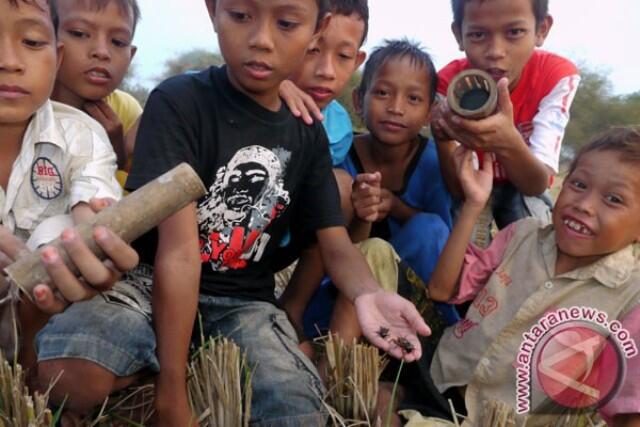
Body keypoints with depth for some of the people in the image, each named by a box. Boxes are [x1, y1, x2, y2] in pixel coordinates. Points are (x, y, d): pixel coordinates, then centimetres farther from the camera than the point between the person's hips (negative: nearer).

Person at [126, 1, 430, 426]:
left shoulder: (308, 136, 6)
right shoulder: (178, 102, -12)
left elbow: (336, 243, 2)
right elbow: (179, 250, -20)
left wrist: (367, 294, -24)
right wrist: (171, 392, -23)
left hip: (245, 305, 3)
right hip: (153, 288, -2)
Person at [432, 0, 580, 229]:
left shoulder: (557, 75, -26)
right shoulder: (448, 83, -24)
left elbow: (538, 184, -32)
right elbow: (459, 189, -27)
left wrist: (508, 144, -53)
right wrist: (443, 137, -47)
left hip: (523, 187, 0)